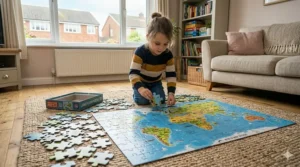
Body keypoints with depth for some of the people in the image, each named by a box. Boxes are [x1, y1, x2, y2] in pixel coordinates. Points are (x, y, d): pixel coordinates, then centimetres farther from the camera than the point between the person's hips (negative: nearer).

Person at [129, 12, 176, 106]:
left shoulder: (168, 55, -21)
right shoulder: (140, 52, -32)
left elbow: (171, 75, -19)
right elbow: (133, 73, -37)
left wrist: (171, 92, -34)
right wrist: (140, 88, -55)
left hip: (155, 82, 3)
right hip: (141, 81, -3)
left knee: (161, 101, -13)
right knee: (143, 101, -21)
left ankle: (152, 93, 20)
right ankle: (136, 94, 13)